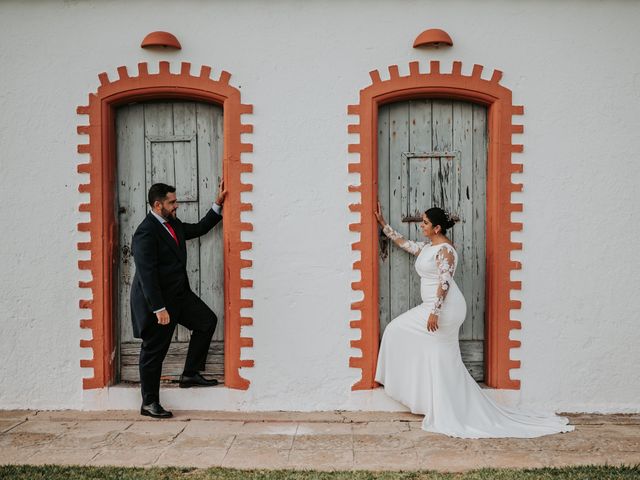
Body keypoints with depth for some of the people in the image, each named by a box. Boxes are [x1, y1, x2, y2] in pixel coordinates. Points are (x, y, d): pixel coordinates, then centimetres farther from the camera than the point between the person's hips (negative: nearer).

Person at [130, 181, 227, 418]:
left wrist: (218, 205, 16)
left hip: (179, 294, 9)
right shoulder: (146, 232, -21)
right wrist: (159, 309, -27)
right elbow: (146, 274, -25)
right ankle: (149, 403, 17)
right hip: (158, 301, -9)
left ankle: (190, 374, 18)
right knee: (154, 352, 2)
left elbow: (199, 229, 24)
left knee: (207, 321, 9)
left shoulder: (173, 223, 7)